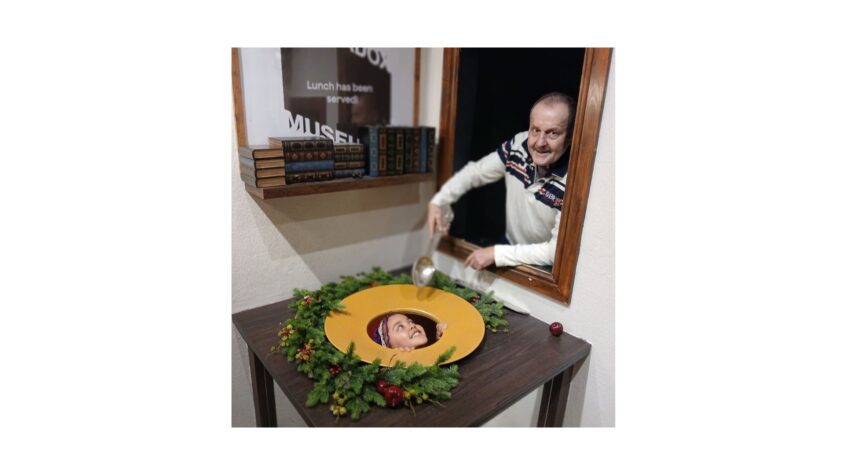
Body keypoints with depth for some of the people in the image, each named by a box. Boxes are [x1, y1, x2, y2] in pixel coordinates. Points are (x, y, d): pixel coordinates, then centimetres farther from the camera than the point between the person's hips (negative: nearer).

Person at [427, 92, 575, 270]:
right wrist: (438, 202, -16)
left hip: (544, 270, -4)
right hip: (511, 245, 4)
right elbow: (475, 172, -2)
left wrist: (495, 253, -25)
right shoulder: (519, 144, -16)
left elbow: (556, 251, -25)